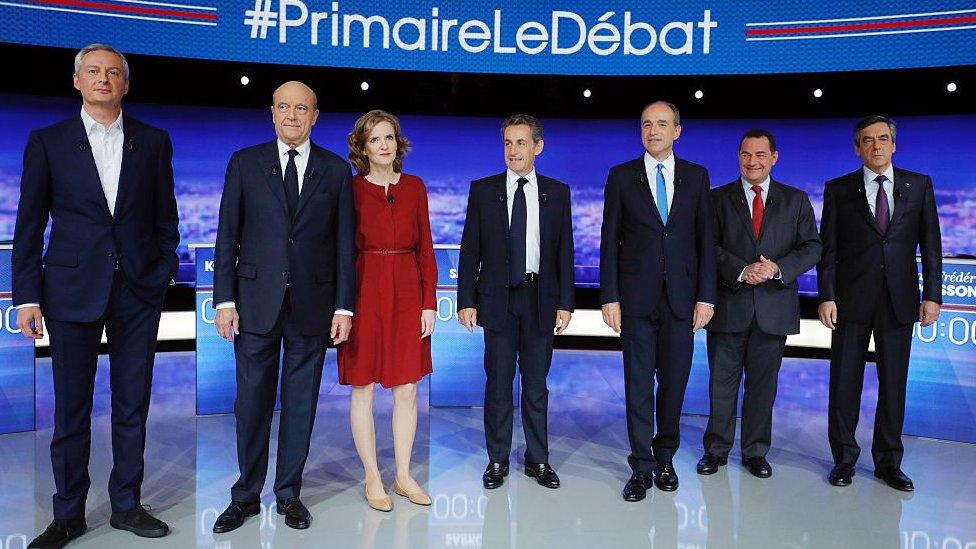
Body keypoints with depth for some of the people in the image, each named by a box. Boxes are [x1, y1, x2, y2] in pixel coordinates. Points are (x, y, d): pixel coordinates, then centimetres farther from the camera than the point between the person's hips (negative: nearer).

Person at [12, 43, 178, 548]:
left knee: (132, 406, 9)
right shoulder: (47, 142, 4)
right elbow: (29, 225, 2)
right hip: (73, 291, -1)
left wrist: (164, 271, -1)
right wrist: (26, 297, -3)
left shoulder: (153, 142, 7)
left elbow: (165, 217, 9)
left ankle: (127, 505, 23)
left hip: (139, 290, 1)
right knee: (71, 409, 7)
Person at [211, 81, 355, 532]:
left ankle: (289, 494, 24)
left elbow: (344, 244, 3)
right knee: (252, 402, 8)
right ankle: (246, 495, 24)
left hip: (312, 305, 0)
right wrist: (224, 300, -4)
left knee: (301, 403, 9)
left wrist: (344, 306, -2)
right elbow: (227, 236, 3)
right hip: (256, 301, 0)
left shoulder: (336, 170, 5)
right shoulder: (245, 163, 6)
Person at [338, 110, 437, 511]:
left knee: (407, 388, 6)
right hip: (365, 291, -2)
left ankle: (403, 476, 20)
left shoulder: (415, 187, 8)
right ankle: (372, 480, 17)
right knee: (363, 387, 4)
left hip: (407, 292, 3)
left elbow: (425, 248, 6)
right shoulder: (351, 189, 1)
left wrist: (429, 303, 0)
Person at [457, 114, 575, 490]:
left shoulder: (557, 192, 6)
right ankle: (498, 460, 18)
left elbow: (565, 251, 5)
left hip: (541, 298, 1)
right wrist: (466, 300, -5)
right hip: (497, 298, -1)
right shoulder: (483, 190, 3)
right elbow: (470, 249, 1)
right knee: (498, 382, 5)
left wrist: (565, 303, -1)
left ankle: (538, 459, 22)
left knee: (536, 382, 9)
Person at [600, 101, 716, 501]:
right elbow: (610, 240, 1)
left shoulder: (696, 176, 8)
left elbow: (705, 239, 6)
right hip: (636, 297, -1)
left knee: (674, 381, 9)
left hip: (681, 296, 2)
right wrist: (609, 297, -5)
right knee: (639, 384, 2)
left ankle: (665, 459, 25)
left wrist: (706, 296, -1)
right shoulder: (621, 176, 3)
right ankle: (642, 467, 13)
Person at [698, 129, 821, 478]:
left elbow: (812, 248, 3)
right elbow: (709, 247, -3)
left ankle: (755, 452, 23)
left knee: (763, 383, 9)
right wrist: (741, 270, -17)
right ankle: (716, 450, 19)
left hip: (774, 307, 1)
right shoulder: (718, 198, 5)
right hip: (728, 305, -1)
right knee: (722, 381, 5)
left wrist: (778, 267, -14)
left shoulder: (796, 200, 9)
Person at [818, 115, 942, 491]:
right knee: (845, 381, 4)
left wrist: (932, 295, -1)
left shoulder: (919, 186, 7)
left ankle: (888, 462, 21)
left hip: (899, 301, 1)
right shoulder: (839, 190, 3)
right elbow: (828, 248, 0)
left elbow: (930, 245, 5)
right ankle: (844, 458, 17)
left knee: (894, 383, 8)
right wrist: (826, 297, -7)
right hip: (851, 299, -1)